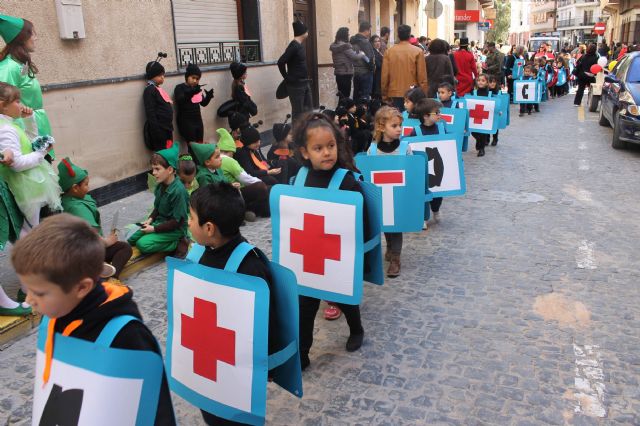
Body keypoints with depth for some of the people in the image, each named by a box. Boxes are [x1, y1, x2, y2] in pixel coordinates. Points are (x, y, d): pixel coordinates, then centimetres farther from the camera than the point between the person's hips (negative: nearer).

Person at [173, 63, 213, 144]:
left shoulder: (197, 88, 11)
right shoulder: (180, 88, -7)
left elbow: (203, 103, 15)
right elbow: (180, 101, -25)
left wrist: (209, 96, -6)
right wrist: (191, 93, -40)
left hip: (197, 120, 7)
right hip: (186, 121, -6)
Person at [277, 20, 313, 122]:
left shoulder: (300, 45, 12)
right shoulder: (294, 46, -16)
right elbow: (281, 62, -24)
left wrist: (306, 79, 12)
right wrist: (287, 78, -14)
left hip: (305, 83, 9)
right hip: (296, 85, -9)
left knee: (309, 110, 15)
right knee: (298, 112, -3)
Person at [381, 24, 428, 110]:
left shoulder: (389, 52, 1)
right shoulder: (417, 51, -4)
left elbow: (384, 75, 3)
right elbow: (422, 76, -5)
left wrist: (385, 95, 12)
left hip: (394, 94, 2)